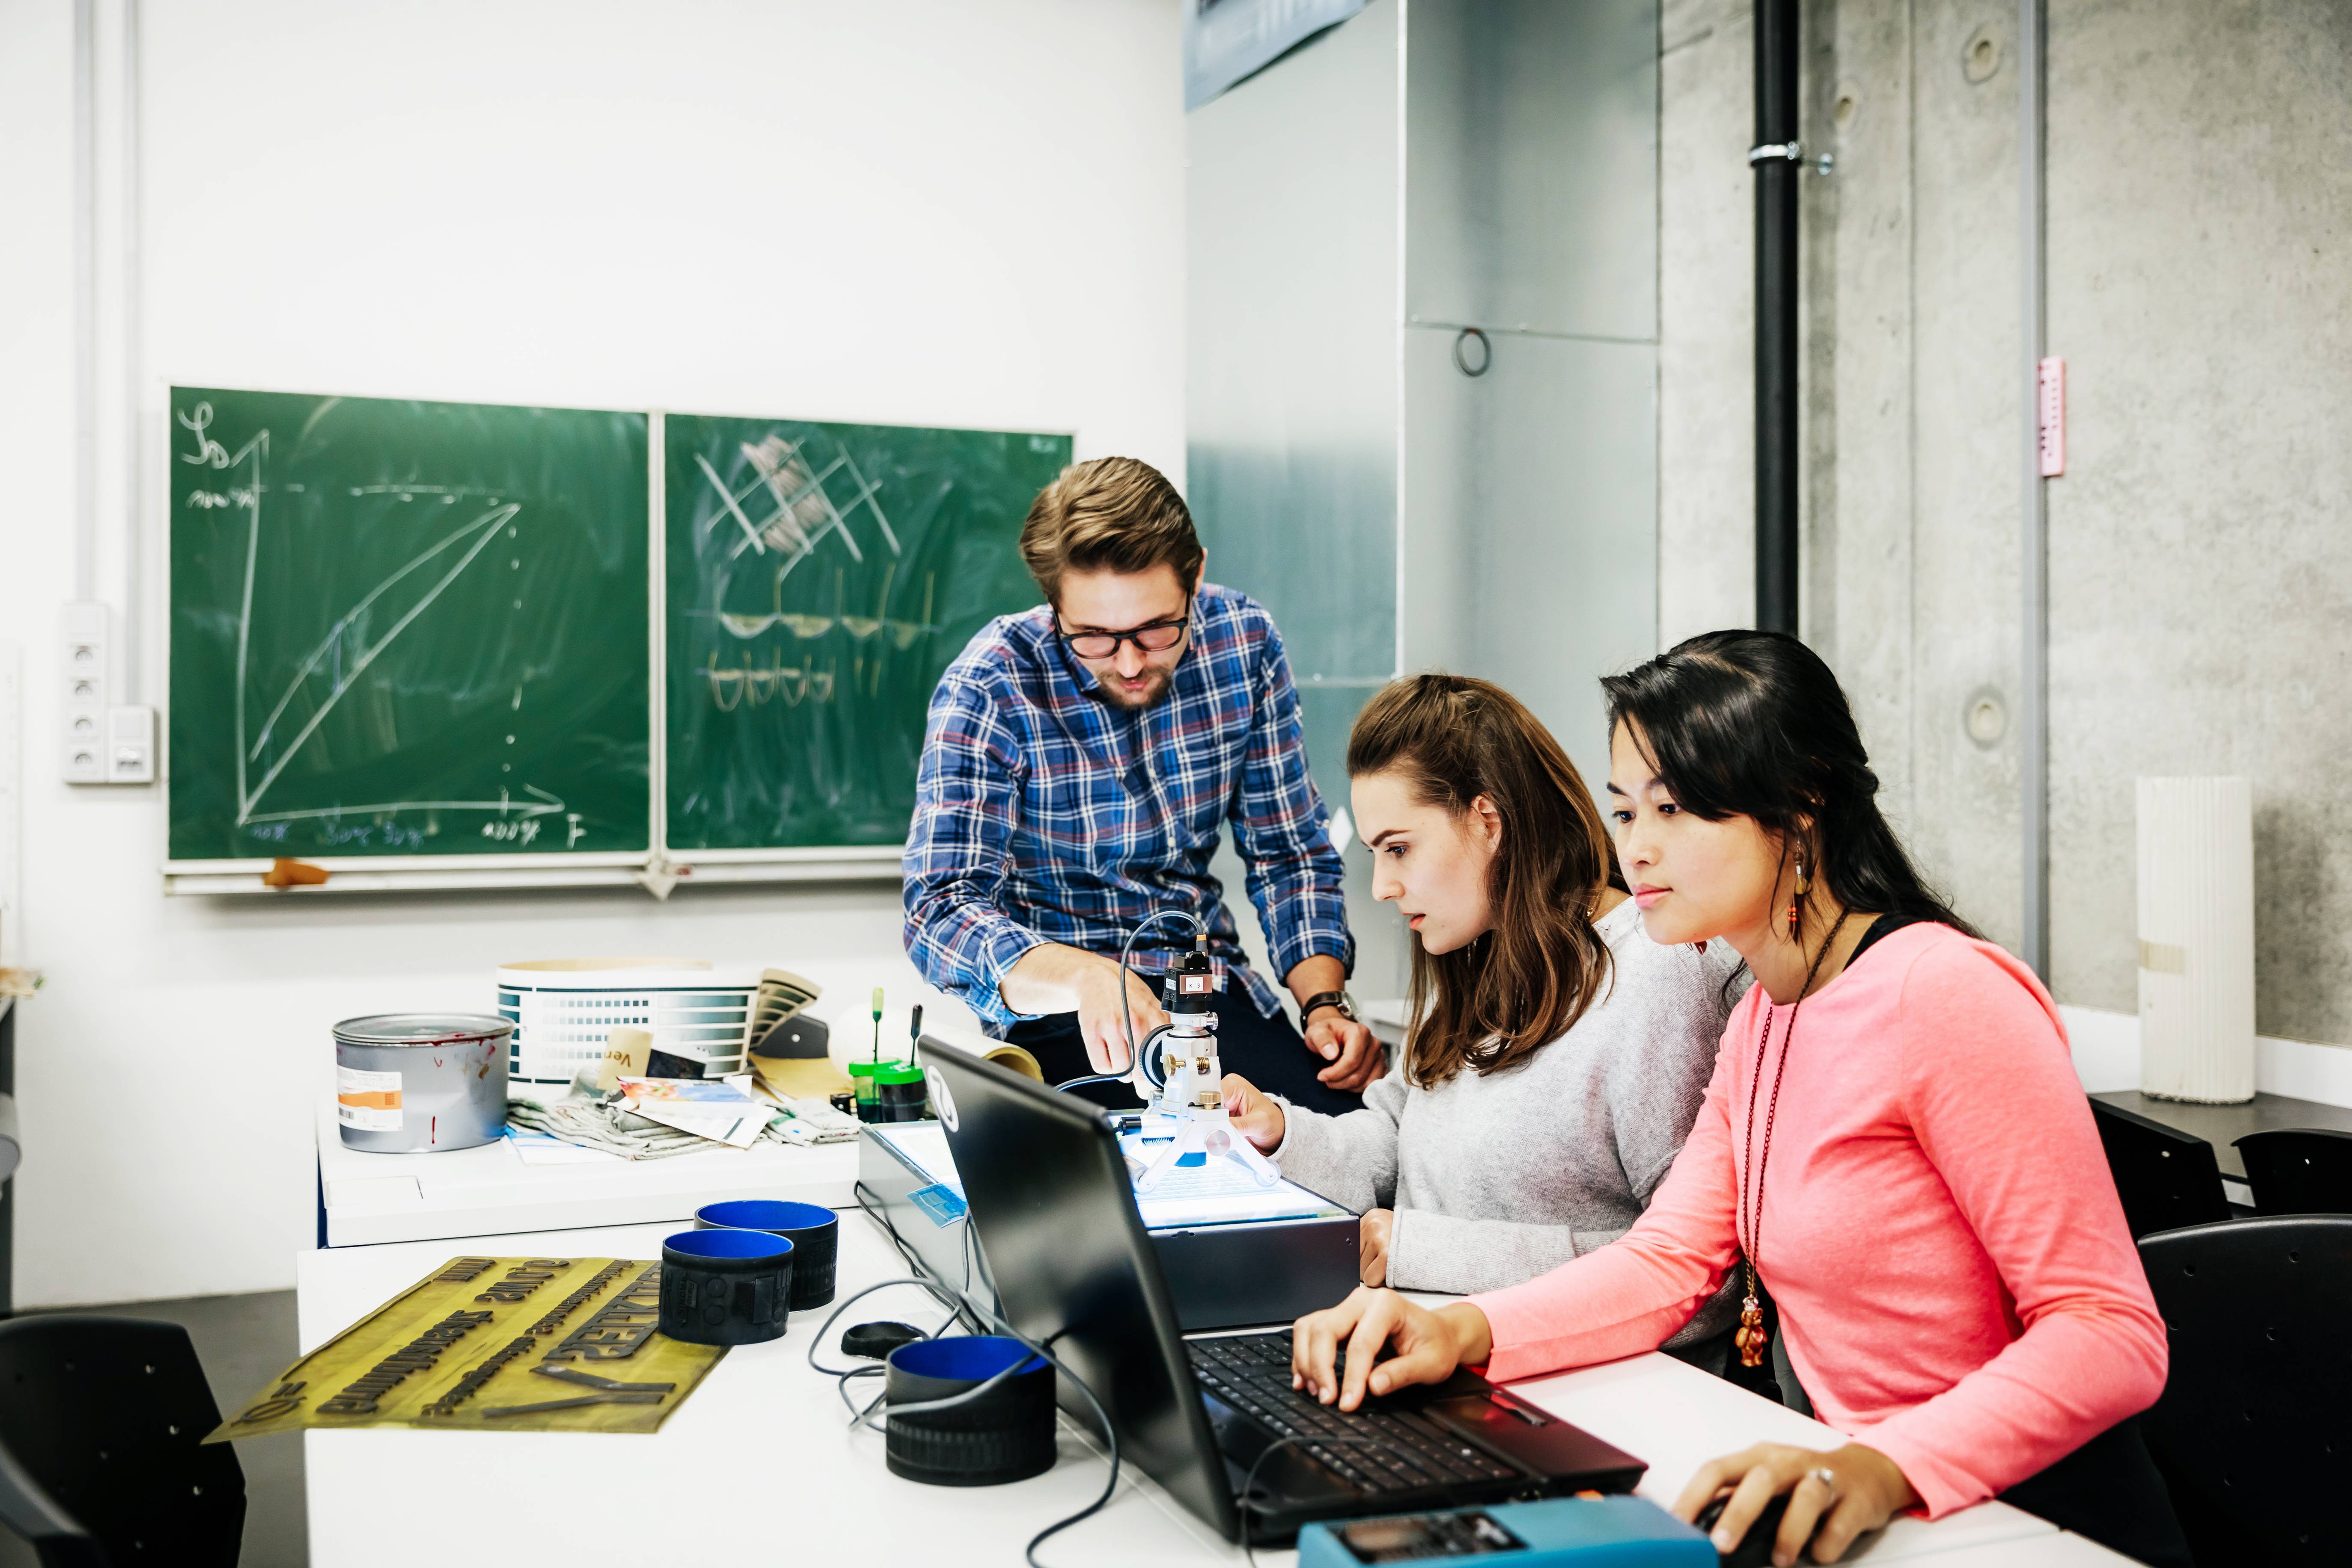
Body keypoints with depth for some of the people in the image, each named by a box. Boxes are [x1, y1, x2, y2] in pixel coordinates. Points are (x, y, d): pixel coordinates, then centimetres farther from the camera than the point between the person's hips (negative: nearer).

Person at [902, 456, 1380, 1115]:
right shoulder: (986, 691, -17)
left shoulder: (1244, 641, -4)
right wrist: (1083, 976, -44)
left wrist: (1325, 1005, -10)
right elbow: (941, 913, -25)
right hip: (1061, 1012, -4)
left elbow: (1289, 853, 5)